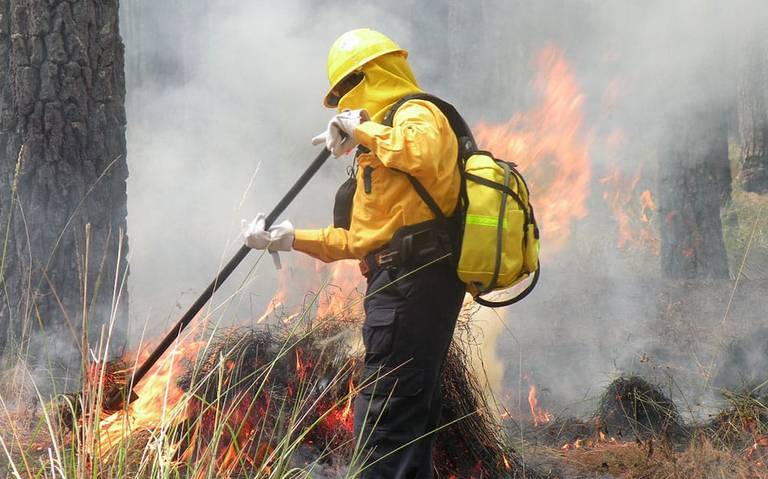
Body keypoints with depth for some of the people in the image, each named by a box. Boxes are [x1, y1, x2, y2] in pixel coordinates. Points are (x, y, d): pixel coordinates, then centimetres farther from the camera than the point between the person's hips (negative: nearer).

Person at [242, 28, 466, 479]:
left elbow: (422, 156, -31)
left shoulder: (416, 115, -4)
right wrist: (289, 238, 21)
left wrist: (360, 129, -18)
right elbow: (361, 240, 27)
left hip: (413, 282, -11)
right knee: (412, 418, 13)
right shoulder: (380, 152, 28)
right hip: (412, 282, 11)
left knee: (383, 419, -13)